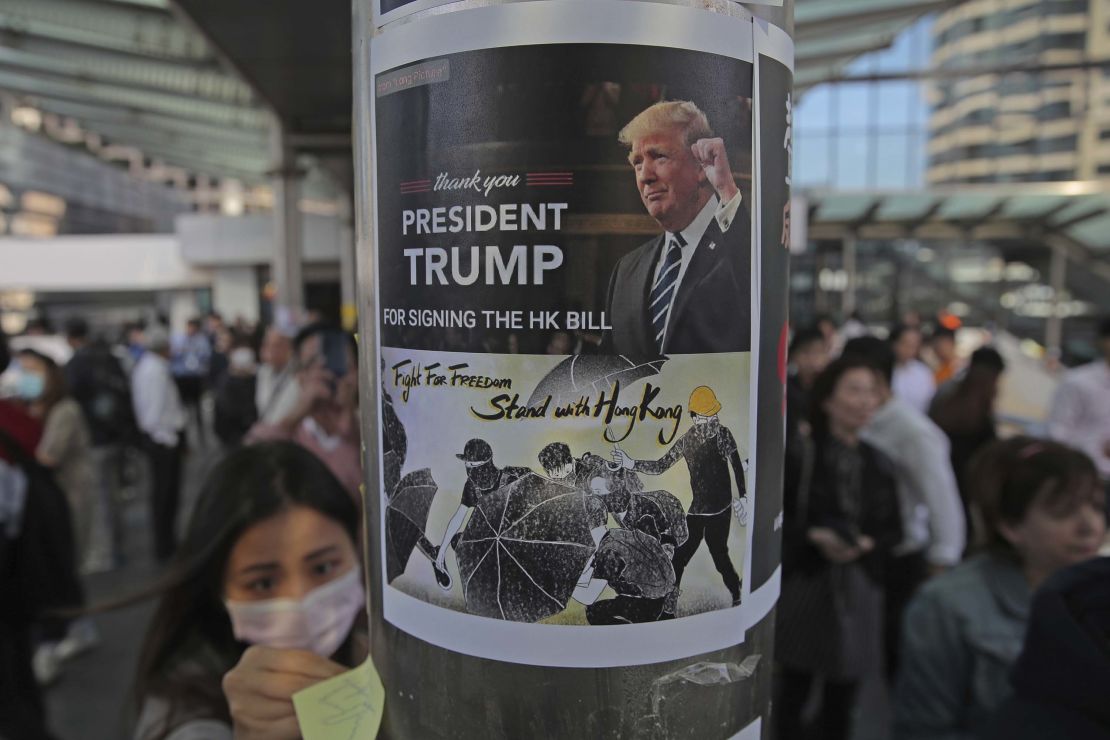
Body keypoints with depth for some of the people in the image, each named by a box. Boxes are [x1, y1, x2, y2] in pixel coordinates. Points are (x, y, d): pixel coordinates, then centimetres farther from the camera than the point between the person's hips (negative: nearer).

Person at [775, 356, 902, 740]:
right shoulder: (799, 453, -10)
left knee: (842, 697, 15)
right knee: (794, 691, 10)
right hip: (804, 586, -4)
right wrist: (813, 538, -21)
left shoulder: (878, 463, 5)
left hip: (859, 589, 4)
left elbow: (893, 530, 9)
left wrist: (866, 544, -10)